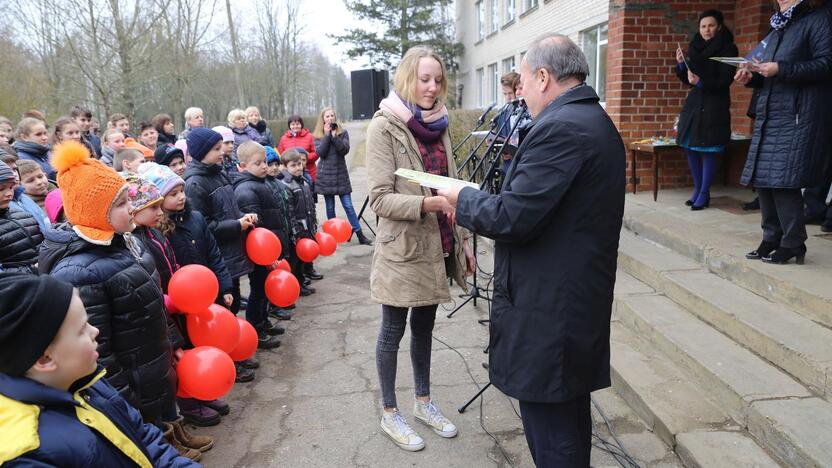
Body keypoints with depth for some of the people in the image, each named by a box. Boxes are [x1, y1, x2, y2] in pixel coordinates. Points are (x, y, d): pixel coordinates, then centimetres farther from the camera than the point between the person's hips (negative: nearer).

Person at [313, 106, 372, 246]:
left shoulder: (343, 132, 4)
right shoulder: (318, 136, 4)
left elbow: (345, 150, -10)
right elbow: (320, 152, -12)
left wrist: (334, 136, -17)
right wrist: (327, 134, -12)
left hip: (341, 174, 0)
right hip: (326, 175, 0)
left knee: (348, 205, -3)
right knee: (330, 207, 8)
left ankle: (360, 235, -1)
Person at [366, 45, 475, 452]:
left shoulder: (438, 124, 9)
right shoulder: (385, 126, -11)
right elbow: (380, 199, -16)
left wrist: (462, 240, 13)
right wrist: (426, 204, -30)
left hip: (436, 246, 6)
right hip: (403, 248, -6)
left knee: (424, 326, 18)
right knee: (393, 331, 8)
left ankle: (423, 403, 35)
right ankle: (390, 414, 25)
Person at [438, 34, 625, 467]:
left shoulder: (559, 128, -20)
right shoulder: (597, 122, 12)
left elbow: (511, 219, -23)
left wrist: (463, 198, -4)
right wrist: (476, 199, 12)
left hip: (548, 310, -10)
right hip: (581, 300, 10)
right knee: (571, 414, 23)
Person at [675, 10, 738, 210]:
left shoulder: (728, 49, -4)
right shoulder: (695, 48, 11)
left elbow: (725, 81, -10)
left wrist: (701, 82, -23)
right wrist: (681, 64, -3)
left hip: (715, 107, -5)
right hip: (694, 104, 6)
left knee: (708, 149, -5)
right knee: (690, 147, 5)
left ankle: (704, 193, 2)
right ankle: (697, 189, 17)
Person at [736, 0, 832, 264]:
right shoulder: (777, 28, 22)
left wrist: (781, 69, -17)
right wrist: (751, 77, 7)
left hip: (798, 117, -8)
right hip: (769, 116, 8)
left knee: (783, 181, -11)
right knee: (763, 180, 4)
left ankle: (793, 244, -1)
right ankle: (772, 239, 15)